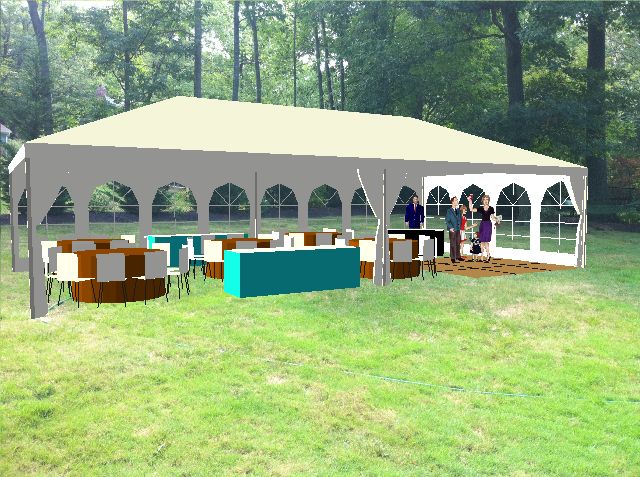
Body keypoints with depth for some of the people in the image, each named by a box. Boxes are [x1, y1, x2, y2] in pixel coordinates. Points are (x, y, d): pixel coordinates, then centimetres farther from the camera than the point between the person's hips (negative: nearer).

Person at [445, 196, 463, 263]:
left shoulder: (458, 210, 10)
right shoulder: (449, 211, -6)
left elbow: (460, 219, 17)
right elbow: (447, 220, -9)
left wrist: (459, 226, 7)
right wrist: (450, 227, -17)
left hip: (458, 230, 5)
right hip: (452, 230, -5)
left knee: (458, 244, 10)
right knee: (452, 244, 0)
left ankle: (458, 256, 18)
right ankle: (453, 258, 5)